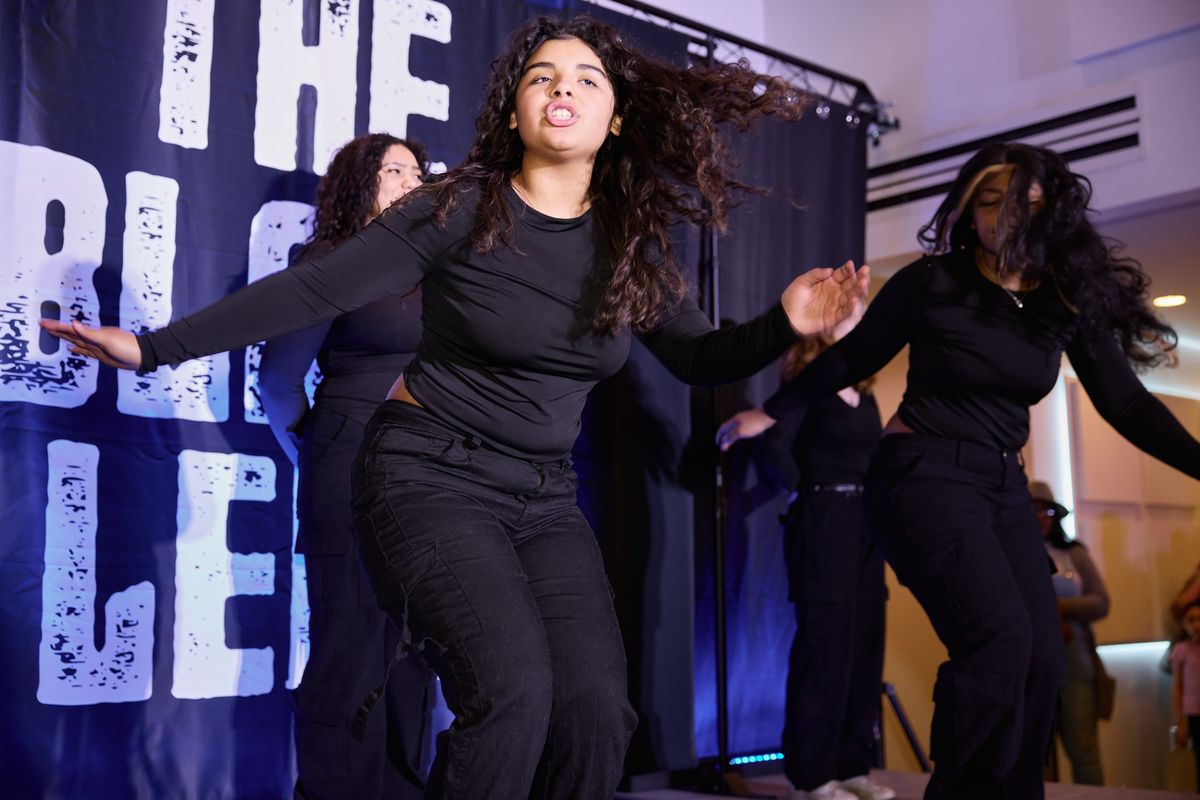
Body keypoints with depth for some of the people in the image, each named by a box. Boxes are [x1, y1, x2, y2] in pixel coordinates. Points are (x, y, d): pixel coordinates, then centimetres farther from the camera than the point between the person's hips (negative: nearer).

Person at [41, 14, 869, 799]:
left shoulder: (634, 243, 4)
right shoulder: (461, 207, -9)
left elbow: (699, 357, 12)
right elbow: (315, 289, -8)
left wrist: (783, 326, -8)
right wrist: (155, 346, -10)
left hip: (544, 499, 5)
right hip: (431, 474, -4)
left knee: (596, 709, -12)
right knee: (512, 693, -25)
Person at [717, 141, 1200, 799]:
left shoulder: (1071, 297, 3)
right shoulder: (931, 283, -10)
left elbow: (1125, 402, 4)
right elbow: (849, 361, 2)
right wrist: (770, 412, 8)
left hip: (1001, 484, 6)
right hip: (924, 474, -6)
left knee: (1041, 655, -2)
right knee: (1000, 637, -21)